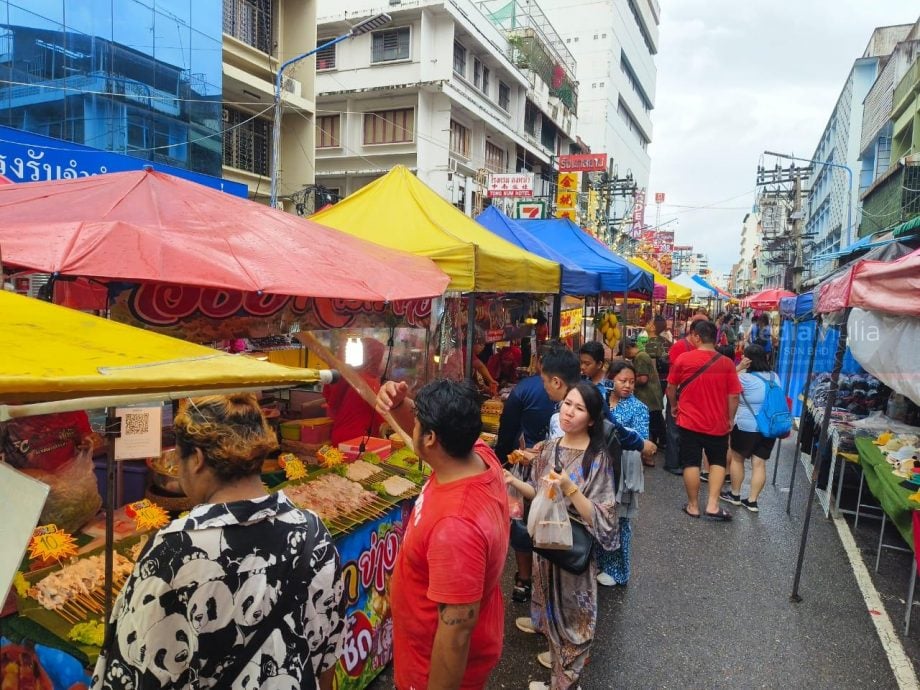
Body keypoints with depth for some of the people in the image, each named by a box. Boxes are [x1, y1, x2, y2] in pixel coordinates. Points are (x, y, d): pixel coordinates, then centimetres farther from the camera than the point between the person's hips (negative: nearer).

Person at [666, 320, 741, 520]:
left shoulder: (683, 359, -9)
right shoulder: (727, 363, -7)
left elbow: (671, 387, 2)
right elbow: (733, 396, -4)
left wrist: (674, 406, 20)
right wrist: (730, 419, 10)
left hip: (689, 421, -1)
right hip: (718, 423, 1)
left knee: (691, 463, 9)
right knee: (718, 462, 17)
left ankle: (693, 506, 16)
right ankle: (712, 505, 8)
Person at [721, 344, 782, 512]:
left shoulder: (745, 378, -17)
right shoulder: (775, 377, 6)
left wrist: (739, 367, -8)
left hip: (746, 427, -5)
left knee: (737, 458, 13)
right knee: (759, 464, 7)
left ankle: (735, 494, 23)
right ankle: (752, 501, 10)